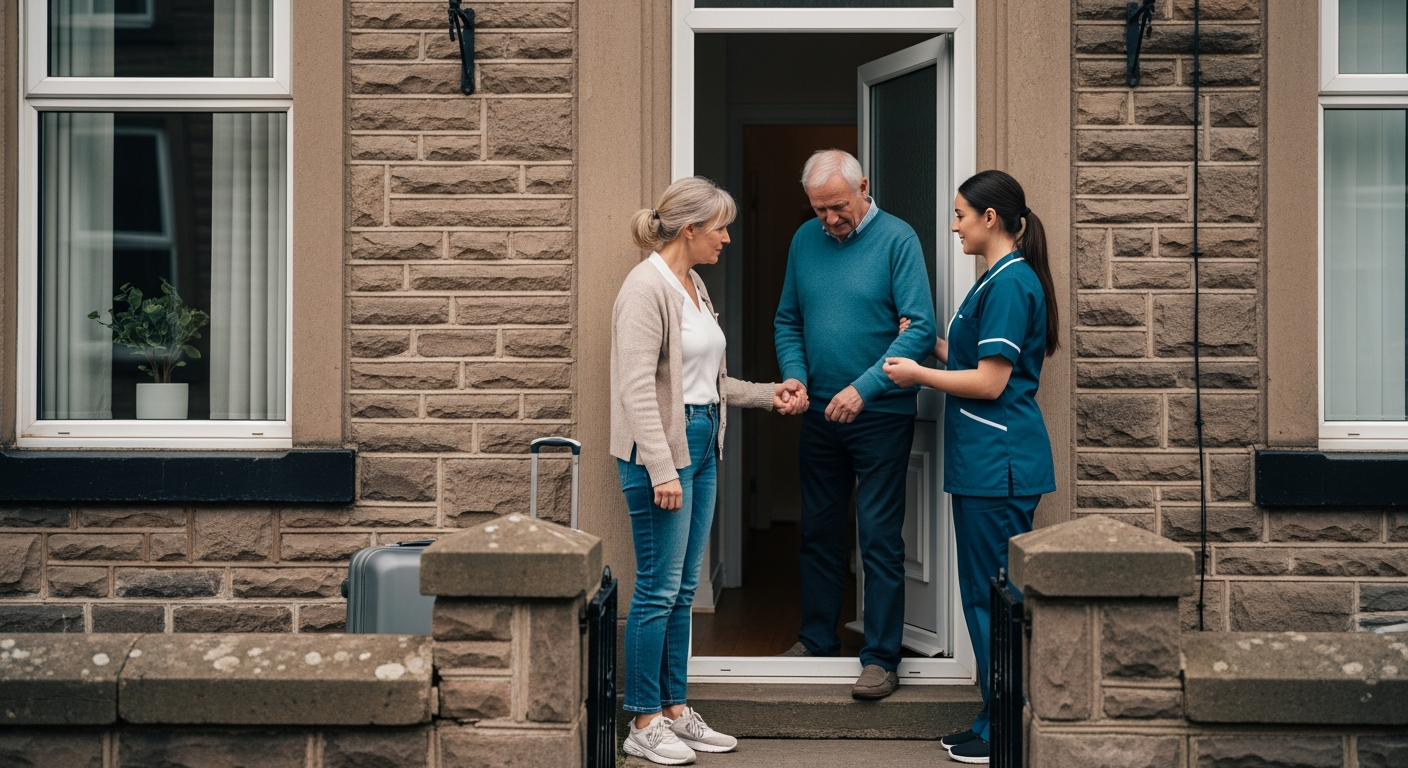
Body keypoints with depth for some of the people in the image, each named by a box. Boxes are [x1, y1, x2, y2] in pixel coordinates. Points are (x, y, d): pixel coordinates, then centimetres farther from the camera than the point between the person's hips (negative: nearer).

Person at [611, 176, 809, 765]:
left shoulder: (694, 286, 15)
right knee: (659, 588, -3)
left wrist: (769, 395, 16)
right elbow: (637, 388, -20)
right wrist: (662, 468, -24)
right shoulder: (646, 287, -13)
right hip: (662, 450, -9)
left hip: (701, 445, 9)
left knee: (683, 589, 13)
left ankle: (674, 711, 21)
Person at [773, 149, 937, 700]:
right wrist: (794, 374, -7)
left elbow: (920, 328, -16)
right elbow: (788, 319, 12)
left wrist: (864, 388, -23)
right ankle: (817, 639, 28)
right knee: (819, 533, 15)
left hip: (881, 414, -5)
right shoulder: (805, 240, 6)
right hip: (820, 413, 5)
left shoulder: (897, 240, -10)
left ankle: (881, 658, 5)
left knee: (880, 540, -2)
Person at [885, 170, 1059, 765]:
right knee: (988, 594, 14)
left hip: (998, 465, -10)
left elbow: (990, 381, -18)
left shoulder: (1010, 283, -15)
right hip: (986, 463, 10)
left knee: (994, 596, -3)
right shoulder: (1000, 279, 17)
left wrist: (918, 374, -8)